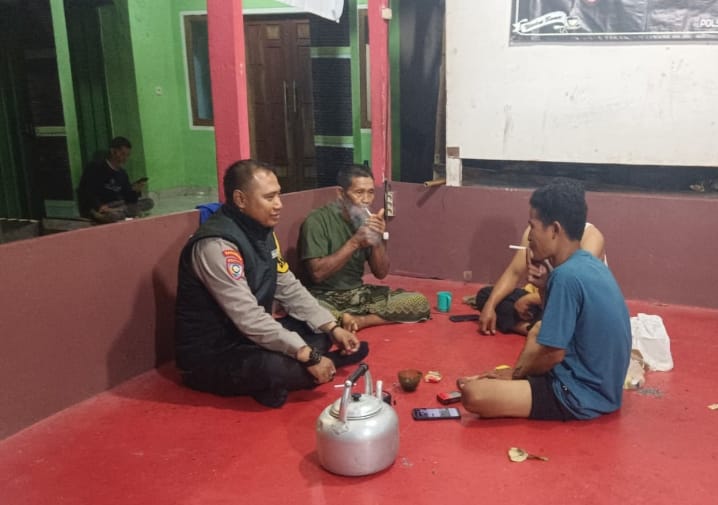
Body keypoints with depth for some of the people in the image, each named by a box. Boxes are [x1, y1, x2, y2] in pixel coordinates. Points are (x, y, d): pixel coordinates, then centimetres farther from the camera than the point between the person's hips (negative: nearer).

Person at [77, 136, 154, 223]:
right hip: (94, 209, -7)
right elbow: (84, 192, -13)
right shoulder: (95, 167, -5)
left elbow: (128, 199, 11)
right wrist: (100, 207, -27)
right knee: (114, 215, -41)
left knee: (149, 202, -10)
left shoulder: (122, 174, 14)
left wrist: (135, 191, -10)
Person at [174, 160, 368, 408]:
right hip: (210, 355, -8)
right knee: (279, 368, -33)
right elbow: (248, 317, -31)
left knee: (322, 333, 5)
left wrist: (333, 328, -3)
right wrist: (308, 356, -30)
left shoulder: (262, 232, 2)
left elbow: (290, 289, 7)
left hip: (250, 337, 9)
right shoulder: (216, 245, -27)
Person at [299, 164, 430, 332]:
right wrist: (354, 242, -21)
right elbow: (317, 273, -19)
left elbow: (381, 273, 5)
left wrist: (378, 240, -13)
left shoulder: (368, 220, 4)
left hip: (359, 294, 6)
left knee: (420, 302, -11)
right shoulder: (317, 220, -12)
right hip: (325, 297, -6)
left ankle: (356, 320, -18)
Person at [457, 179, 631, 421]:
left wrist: (514, 372, -2)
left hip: (581, 395, -10)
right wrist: (544, 285, 0)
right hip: (598, 382, 10)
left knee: (473, 393, -24)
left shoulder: (567, 275, -24)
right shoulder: (588, 263, 6)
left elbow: (553, 353, -19)